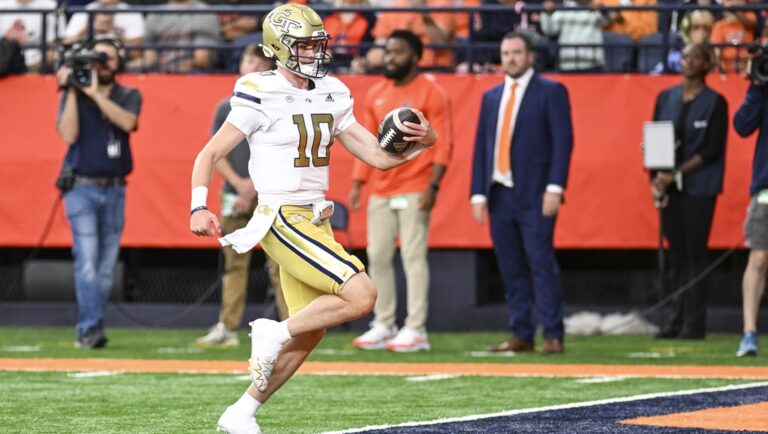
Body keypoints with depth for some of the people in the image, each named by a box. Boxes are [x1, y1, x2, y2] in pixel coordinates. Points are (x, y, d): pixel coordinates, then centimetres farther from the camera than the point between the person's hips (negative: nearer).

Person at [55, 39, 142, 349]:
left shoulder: (129, 96, 8)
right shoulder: (73, 96, 5)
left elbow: (127, 122, -14)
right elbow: (69, 135, -10)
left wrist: (94, 92, -17)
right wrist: (72, 91, -12)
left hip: (114, 191, 2)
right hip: (82, 187, -2)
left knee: (107, 266, 3)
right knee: (87, 261, -14)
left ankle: (89, 330, 10)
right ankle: (90, 329, -18)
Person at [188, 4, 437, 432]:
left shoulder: (332, 96, 10)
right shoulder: (261, 96, -10)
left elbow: (379, 156, 9)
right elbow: (209, 155, -8)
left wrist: (421, 142, -9)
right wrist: (199, 207, -22)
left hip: (314, 221, 8)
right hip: (282, 220, -8)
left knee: (309, 333, 10)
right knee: (361, 296, -20)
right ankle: (274, 334, -4)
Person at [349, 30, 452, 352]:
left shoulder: (431, 93, -5)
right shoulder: (376, 94, 14)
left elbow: (443, 144, -9)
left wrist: (433, 185, -18)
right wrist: (357, 183, 9)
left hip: (414, 191, -6)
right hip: (381, 190, 7)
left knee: (414, 256, -8)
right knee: (377, 257, 6)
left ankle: (416, 329, -6)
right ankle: (383, 326, 14)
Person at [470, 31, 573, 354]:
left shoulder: (551, 92, 1)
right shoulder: (491, 97, 17)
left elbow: (563, 141, -6)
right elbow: (481, 146, 16)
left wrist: (555, 187, -15)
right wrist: (478, 193, 8)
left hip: (534, 195, -5)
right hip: (499, 194, 5)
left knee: (541, 264, -9)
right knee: (511, 269, 5)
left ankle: (553, 336, -8)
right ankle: (521, 335, 9)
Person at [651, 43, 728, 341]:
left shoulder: (715, 103, -2)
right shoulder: (666, 98, 11)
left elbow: (712, 149, -8)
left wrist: (677, 173, -14)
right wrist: (656, 179, -2)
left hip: (699, 187, -4)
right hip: (669, 187, 4)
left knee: (695, 254, -5)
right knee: (677, 254, 6)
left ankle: (694, 324, -5)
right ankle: (677, 319, 9)